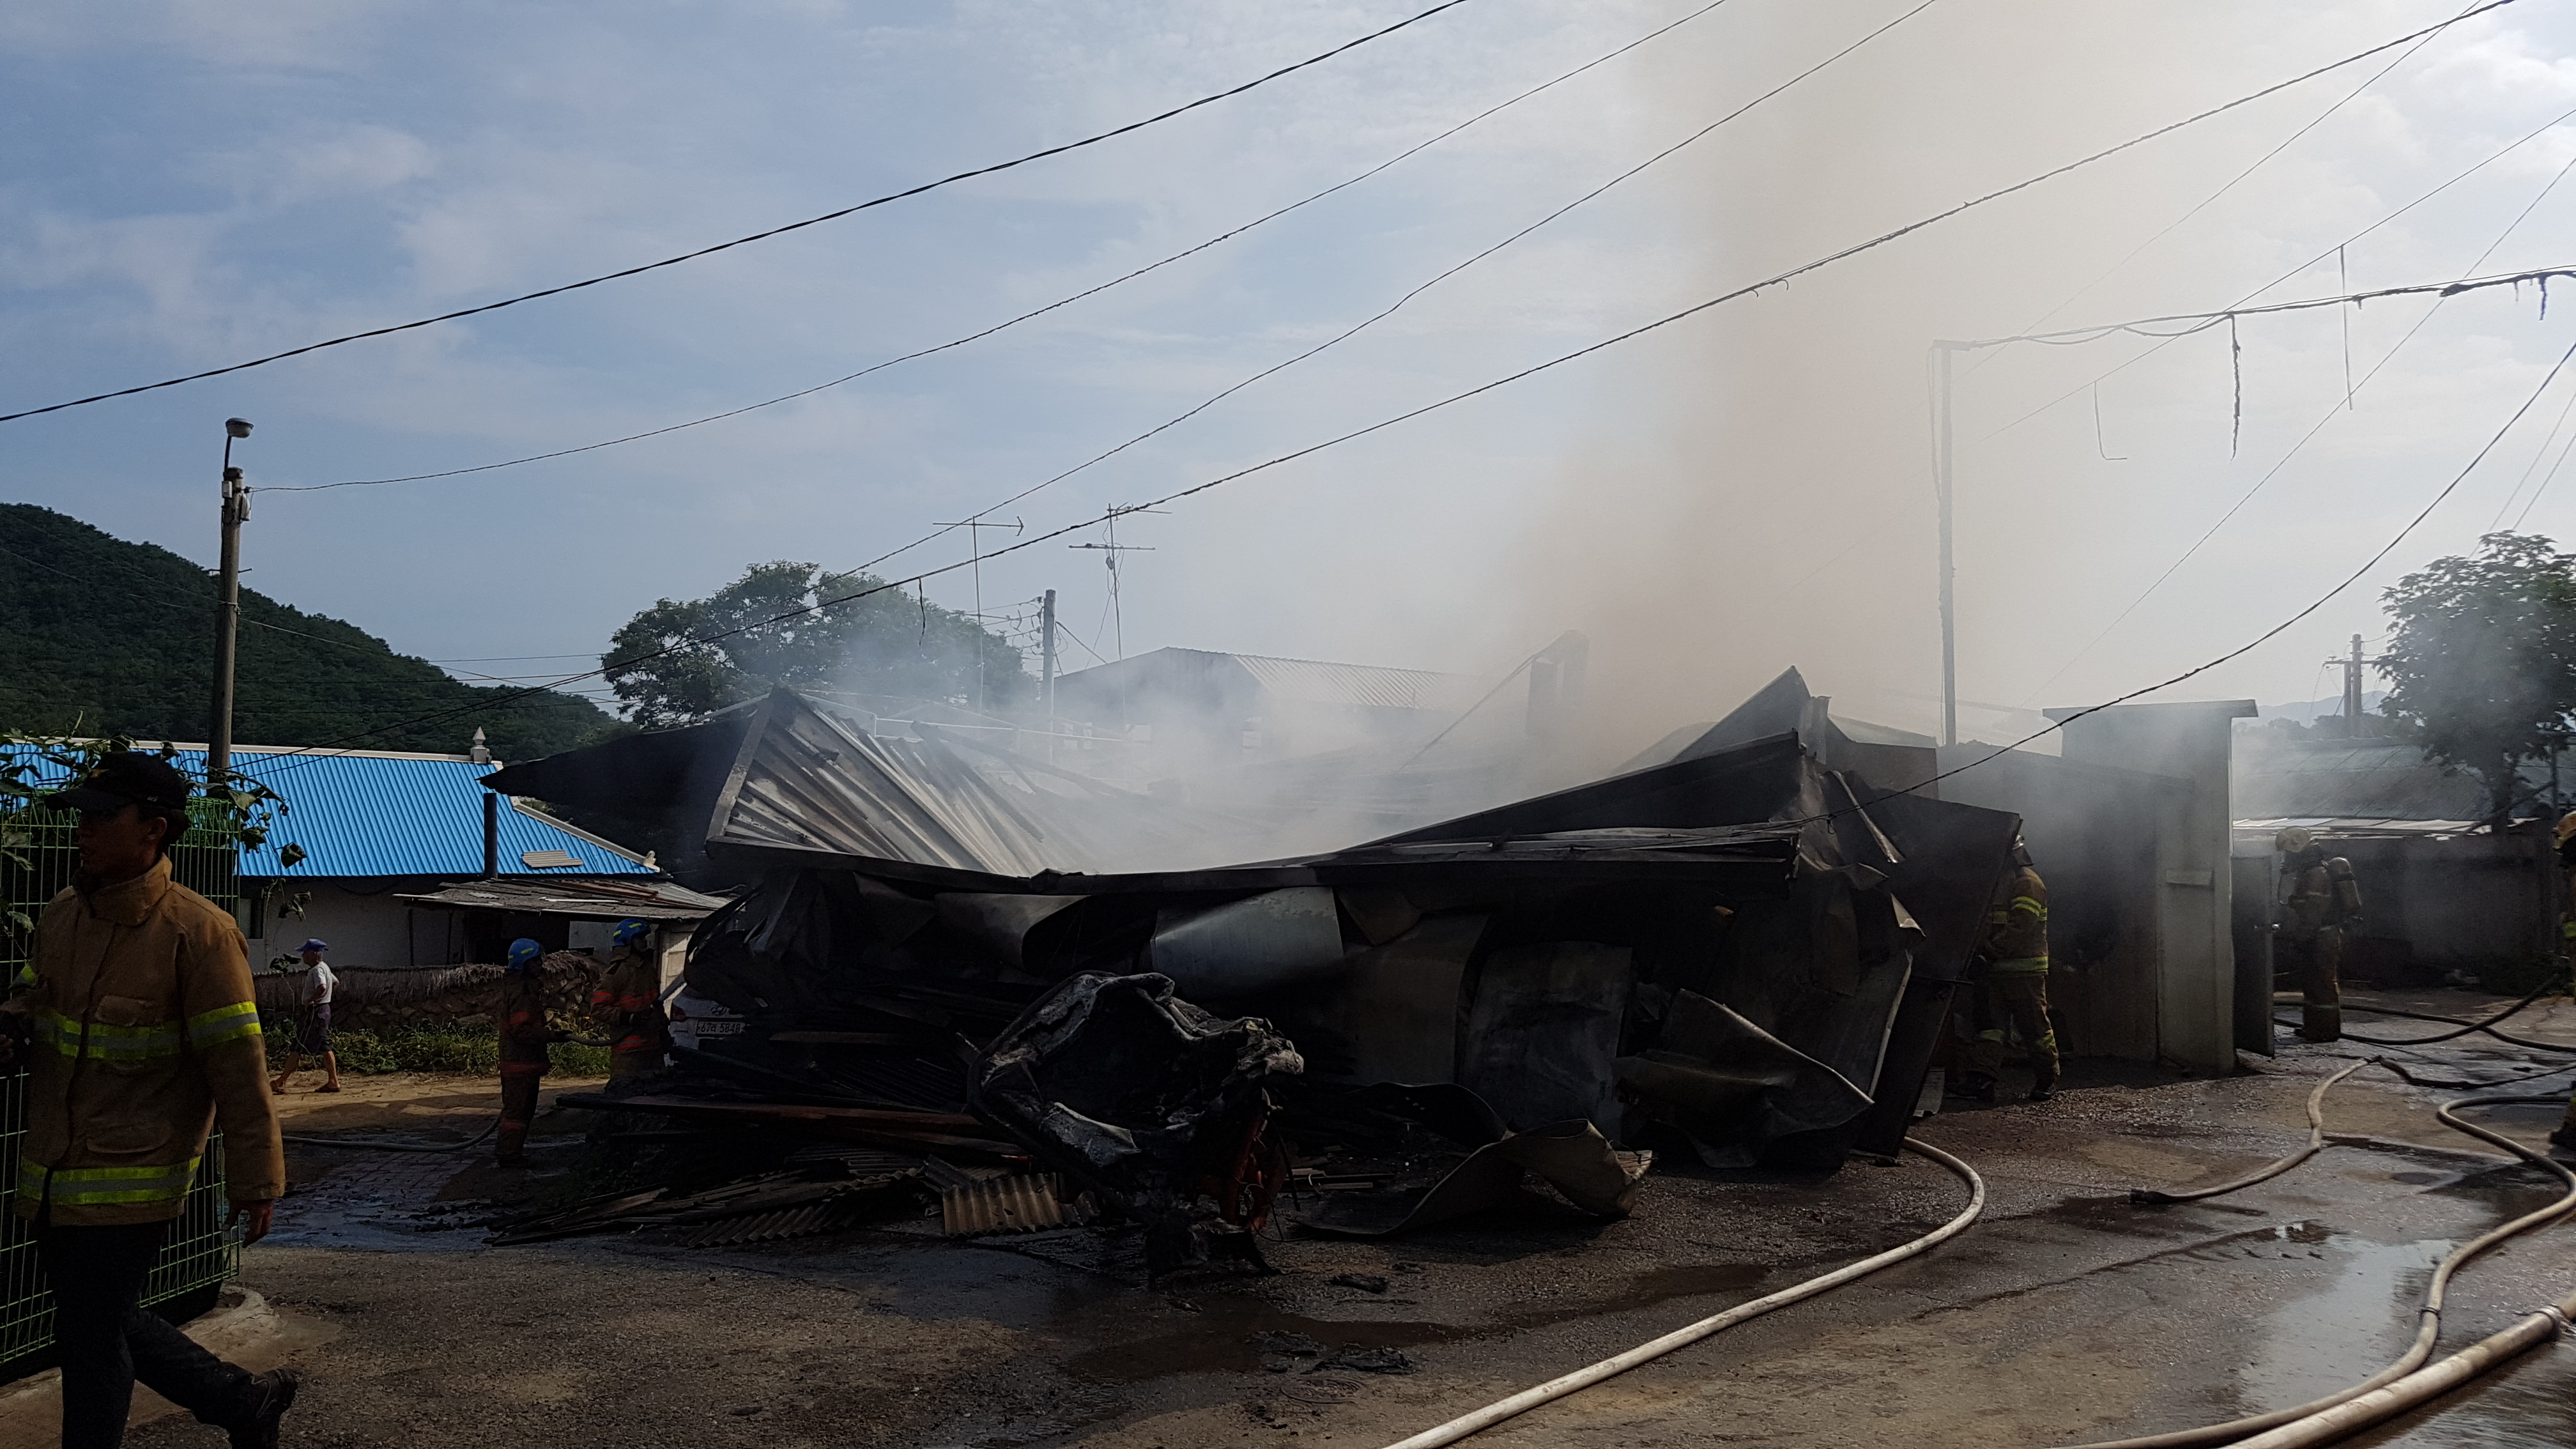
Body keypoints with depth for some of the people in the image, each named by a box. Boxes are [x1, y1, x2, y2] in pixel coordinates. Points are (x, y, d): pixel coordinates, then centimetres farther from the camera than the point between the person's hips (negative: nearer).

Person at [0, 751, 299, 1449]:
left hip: (133, 1177, -7)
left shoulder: (197, 932, -18)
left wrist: (255, 1181, -14)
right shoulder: (60, 918, 4)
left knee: (90, 1338, 2)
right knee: (104, 1322, 18)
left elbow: (238, 1067, -16)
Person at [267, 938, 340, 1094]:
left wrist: (311, 1000, -24)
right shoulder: (325, 967, 14)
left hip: (315, 1011, -10)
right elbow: (336, 983, 28)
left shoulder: (317, 970, -17)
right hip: (324, 1009, 10)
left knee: (298, 1047, -7)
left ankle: (281, 1083, -4)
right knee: (324, 1046, 11)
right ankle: (333, 1081, 11)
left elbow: (322, 987, -35)